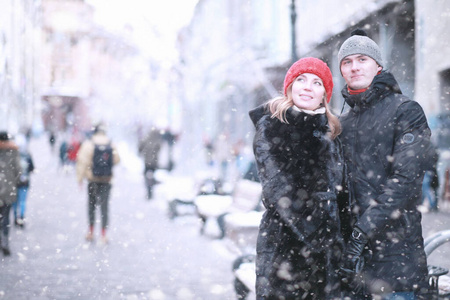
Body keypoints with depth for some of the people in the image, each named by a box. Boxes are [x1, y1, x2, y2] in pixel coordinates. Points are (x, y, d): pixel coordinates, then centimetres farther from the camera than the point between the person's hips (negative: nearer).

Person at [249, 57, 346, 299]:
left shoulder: (330, 131, 17)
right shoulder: (271, 126, -1)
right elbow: (276, 187, -11)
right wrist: (310, 232, -16)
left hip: (326, 246, 5)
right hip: (283, 242, -5)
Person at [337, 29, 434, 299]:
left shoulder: (406, 111, -2)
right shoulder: (344, 122, 17)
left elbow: (405, 179, -12)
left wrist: (364, 230, -18)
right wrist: (344, 237, 3)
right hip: (354, 247, 5)